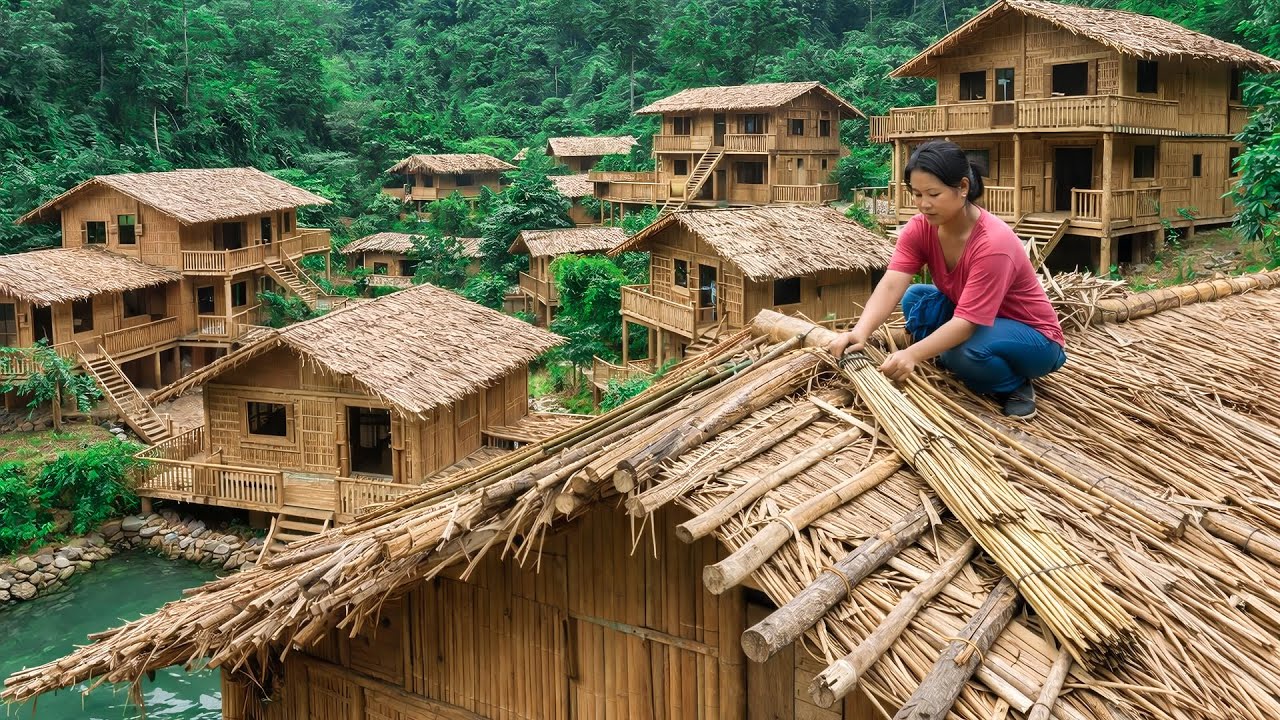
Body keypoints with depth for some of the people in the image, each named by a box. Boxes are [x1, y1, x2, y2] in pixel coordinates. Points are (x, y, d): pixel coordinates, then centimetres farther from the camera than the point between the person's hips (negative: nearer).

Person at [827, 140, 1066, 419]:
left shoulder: (993, 243, -32)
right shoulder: (920, 228, -13)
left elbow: (967, 321, -35)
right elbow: (891, 285, -26)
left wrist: (913, 354, -48)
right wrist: (860, 332, -45)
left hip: (1034, 337, -7)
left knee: (967, 350, -35)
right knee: (914, 298, -10)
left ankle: (1015, 386, -3)